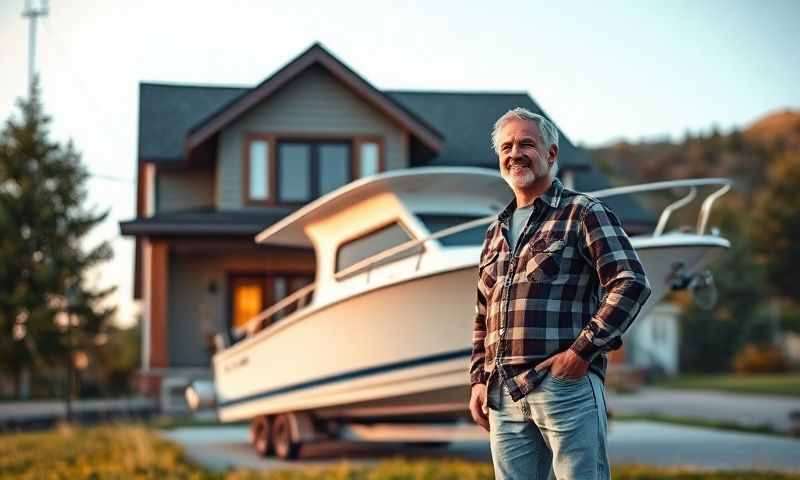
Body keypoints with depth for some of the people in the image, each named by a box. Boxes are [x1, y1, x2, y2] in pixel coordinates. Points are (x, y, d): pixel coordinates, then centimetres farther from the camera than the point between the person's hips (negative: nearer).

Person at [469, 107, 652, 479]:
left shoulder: (583, 213, 1)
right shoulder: (496, 232, 21)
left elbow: (631, 284, -9)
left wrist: (583, 350, -14)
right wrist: (478, 380, 14)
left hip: (566, 385, -6)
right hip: (503, 394, 6)